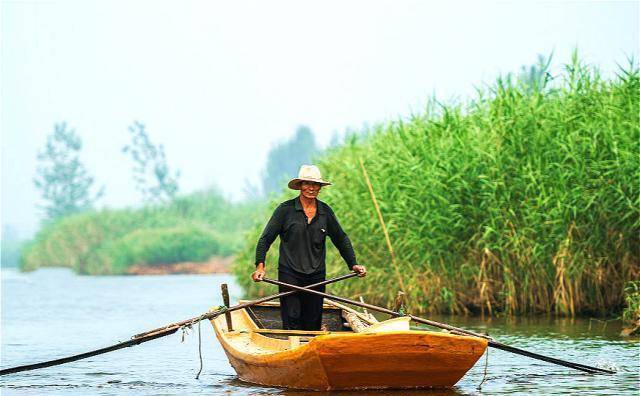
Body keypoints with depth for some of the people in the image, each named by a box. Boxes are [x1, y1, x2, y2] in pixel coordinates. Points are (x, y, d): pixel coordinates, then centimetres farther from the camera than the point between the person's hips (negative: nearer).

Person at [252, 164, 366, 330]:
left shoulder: (325, 212, 8)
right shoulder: (285, 209, -3)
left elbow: (341, 239, 18)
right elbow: (266, 239, -4)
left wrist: (353, 264, 11)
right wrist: (260, 265, -16)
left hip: (317, 276, 4)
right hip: (289, 275, -4)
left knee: (313, 325, 5)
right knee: (292, 321, -10)